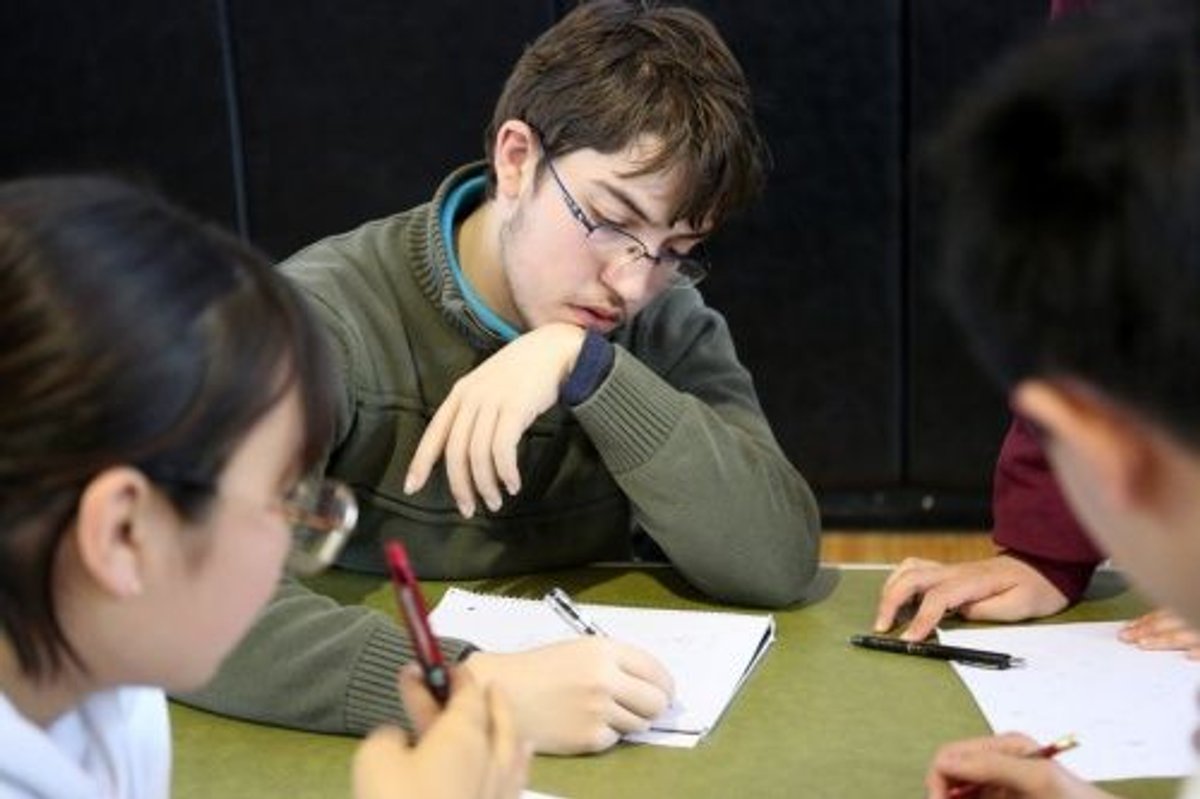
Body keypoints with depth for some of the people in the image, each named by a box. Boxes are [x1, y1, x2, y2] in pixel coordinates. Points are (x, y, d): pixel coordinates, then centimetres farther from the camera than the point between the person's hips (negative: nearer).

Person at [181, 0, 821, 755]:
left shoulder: (667, 322, -2)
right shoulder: (330, 319, -17)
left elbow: (782, 562, -14)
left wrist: (583, 364, -23)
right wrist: (474, 685, -41)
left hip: (589, 744, 3)